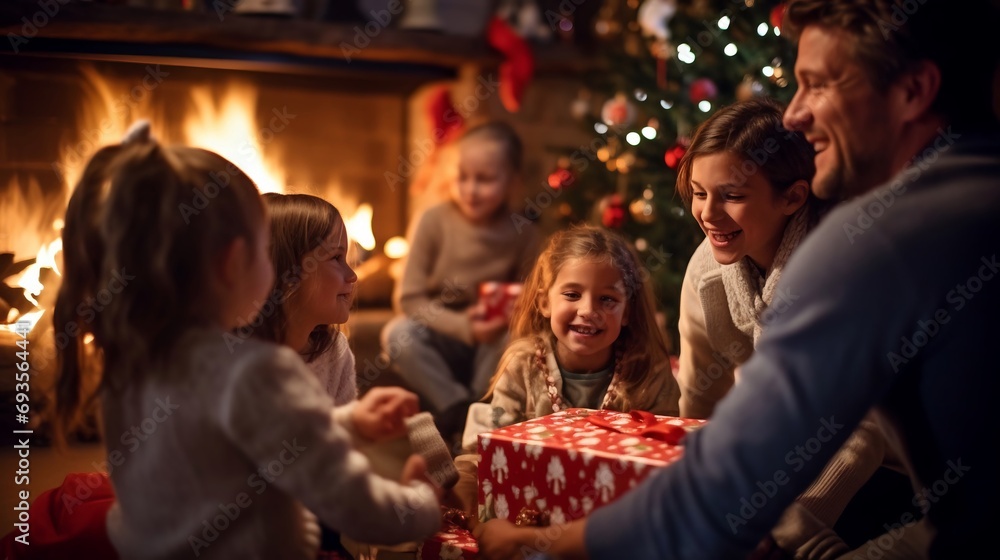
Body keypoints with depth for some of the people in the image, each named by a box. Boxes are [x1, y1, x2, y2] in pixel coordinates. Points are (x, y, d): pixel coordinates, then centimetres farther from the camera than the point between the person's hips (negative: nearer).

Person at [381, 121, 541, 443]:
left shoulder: (523, 234, -3)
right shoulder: (435, 222, -8)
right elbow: (409, 298, -9)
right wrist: (464, 327, -21)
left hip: (490, 349, 1)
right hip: (440, 343, -1)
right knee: (399, 333, -30)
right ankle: (459, 409, -17)